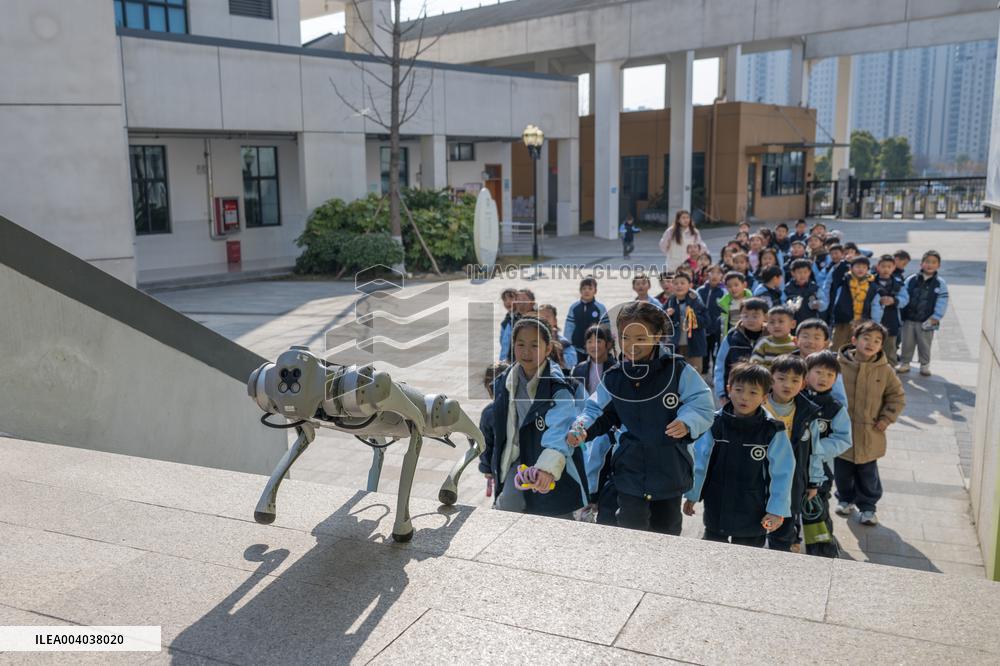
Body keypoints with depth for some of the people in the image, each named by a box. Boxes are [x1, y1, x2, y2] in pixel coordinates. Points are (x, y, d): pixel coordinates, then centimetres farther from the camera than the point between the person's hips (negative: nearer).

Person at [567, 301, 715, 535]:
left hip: (670, 470, -1)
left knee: (666, 535, 17)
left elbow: (702, 405, -8)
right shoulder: (614, 377, -1)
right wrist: (582, 429, -12)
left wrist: (687, 423, -27)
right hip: (630, 472, 1)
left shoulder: (677, 370, -10)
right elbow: (597, 411, 7)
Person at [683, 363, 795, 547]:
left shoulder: (773, 431, -13)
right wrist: (692, 495, 3)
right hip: (716, 509, 2)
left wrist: (777, 510, -11)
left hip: (753, 516, -2)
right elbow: (699, 461, -1)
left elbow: (782, 473, -9)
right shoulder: (714, 423, -8)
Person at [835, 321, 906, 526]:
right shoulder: (840, 365, -11)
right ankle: (846, 499, 38)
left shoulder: (885, 370, -6)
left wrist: (887, 418, -2)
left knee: (868, 474, 11)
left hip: (869, 435, 0)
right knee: (842, 471, 15)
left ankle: (867, 507, 29)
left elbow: (897, 396, 6)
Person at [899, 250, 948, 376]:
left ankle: (924, 364, 25)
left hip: (926, 322, -1)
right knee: (907, 343, 10)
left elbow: (942, 303, -5)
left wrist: (934, 318, -11)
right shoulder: (911, 280, -1)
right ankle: (904, 363, 23)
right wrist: (900, 315, -2)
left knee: (924, 345, 11)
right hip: (909, 319, 1)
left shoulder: (940, 283, -4)